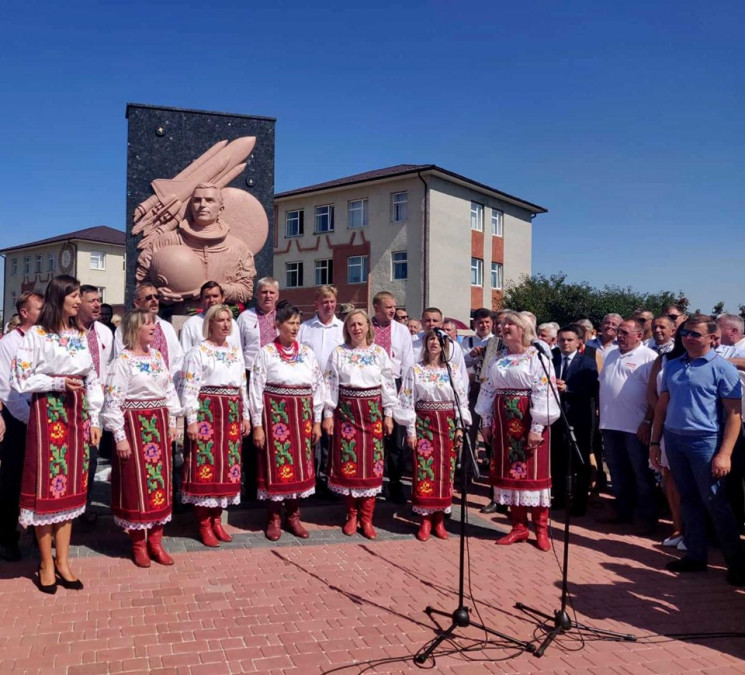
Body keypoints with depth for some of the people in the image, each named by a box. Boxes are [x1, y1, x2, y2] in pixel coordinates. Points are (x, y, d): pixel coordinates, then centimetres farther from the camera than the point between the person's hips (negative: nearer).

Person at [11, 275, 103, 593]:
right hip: (48, 413, -5)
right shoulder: (37, 334, -5)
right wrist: (58, 383, -16)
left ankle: (63, 561, 18)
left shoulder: (80, 335, 10)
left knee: (71, 486, 8)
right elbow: (19, 378, -8)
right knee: (47, 486, 0)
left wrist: (94, 419, 7)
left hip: (77, 413, 5)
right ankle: (46, 563, 14)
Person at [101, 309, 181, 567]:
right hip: (134, 425, -6)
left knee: (160, 479, 8)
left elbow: (170, 389, 12)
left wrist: (171, 423, 9)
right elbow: (113, 401, -13)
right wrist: (120, 437, -16)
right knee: (137, 481, 2)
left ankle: (155, 540, 19)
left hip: (159, 424, 6)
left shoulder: (157, 355, 9)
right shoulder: (123, 360, -10)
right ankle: (138, 543, 17)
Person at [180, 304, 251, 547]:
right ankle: (204, 525, 8)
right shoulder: (198, 352, -4)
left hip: (231, 414, 6)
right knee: (205, 464, -3)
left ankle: (216, 520, 20)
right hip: (206, 413, -6)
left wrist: (245, 416, 14)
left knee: (227, 465, 8)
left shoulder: (236, 352, 15)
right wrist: (192, 420, -14)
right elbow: (189, 389, -9)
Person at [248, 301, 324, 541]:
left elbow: (318, 386, 9)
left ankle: (294, 516, 23)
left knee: (299, 464, 9)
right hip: (275, 414, -4)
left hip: (302, 415, 4)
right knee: (276, 464, 2)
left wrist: (317, 421, 6)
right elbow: (256, 388, -6)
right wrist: (257, 425, -9)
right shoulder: (267, 352, -4)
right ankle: (274, 519, 17)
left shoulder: (307, 352, 7)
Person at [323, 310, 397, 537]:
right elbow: (331, 384, 1)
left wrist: (388, 414, 1)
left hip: (372, 410, 0)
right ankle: (352, 514, 17)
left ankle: (366, 517, 10)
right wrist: (328, 414, -2)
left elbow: (388, 384, 4)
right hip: (346, 410, 0)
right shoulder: (339, 352, 2)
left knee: (371, 462, 1)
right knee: (347, 461, 2)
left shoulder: (379, 352, 3)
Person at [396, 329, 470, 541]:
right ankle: (425, 520, 7)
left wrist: (460, 428, -1)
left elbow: (462, 399, 5)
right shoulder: (416, 369, 1)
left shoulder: (453, 369, 5)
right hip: (423, 425, -2)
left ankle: (439, 520, 14)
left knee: (445, 471, 4)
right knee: (424, 471, -3)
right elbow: (407, 401, -1)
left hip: (448, 425, 2)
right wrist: (410, 430, -6)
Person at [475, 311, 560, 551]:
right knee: (509, 471, 8)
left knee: (533, 472, 0)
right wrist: (486, 421, 10)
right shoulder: (499, 358, 12)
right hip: (503, 419, 6)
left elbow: (544, 393, -14)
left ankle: (541, 529, 11)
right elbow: (489, 390, 14)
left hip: (528, 420, -6)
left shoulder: (537, 357, -7)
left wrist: (537, 427, -19)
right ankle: (519, 526, 18)